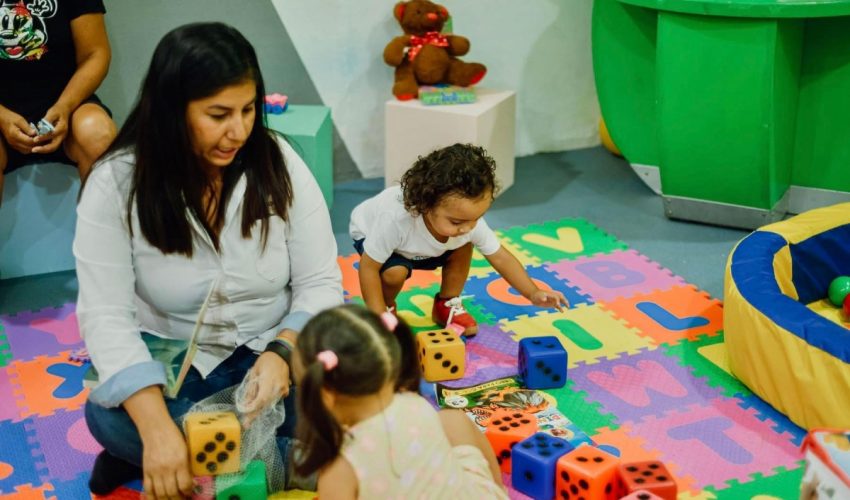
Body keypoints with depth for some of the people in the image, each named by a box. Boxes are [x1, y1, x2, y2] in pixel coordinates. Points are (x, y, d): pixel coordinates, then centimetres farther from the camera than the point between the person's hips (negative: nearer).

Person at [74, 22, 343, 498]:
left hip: (272, 351, 2)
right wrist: (157, 428, -35)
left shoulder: (279, 163, -10)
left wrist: (282, 353, -29)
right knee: (108, 415, -33)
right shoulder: (116, 183, -15)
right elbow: (105, 314, -21)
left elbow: (320, 283, -8)